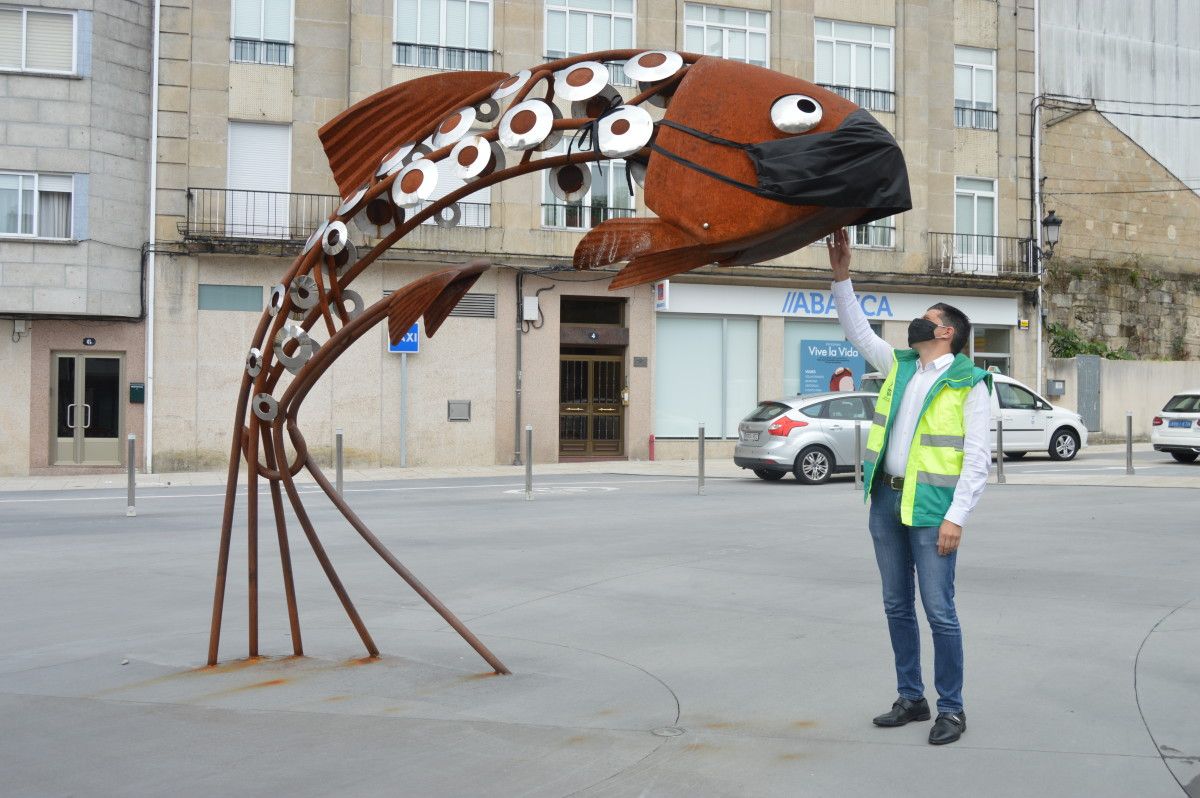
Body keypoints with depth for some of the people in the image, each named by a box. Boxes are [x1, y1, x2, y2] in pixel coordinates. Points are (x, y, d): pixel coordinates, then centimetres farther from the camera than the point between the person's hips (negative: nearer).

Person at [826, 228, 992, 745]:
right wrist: (841, 277, 8)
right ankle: (911, 699, 23)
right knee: (897, 606, 12)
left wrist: (956, 517, -18)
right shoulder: (899, 366, 13)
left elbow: (977, 458, -11)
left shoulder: (970, 384, -6)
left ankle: (951, 710, 9)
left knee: (939, 611, -4)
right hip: (886, 499, 7)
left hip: (930, 508, -7)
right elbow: (857, 331, 18)